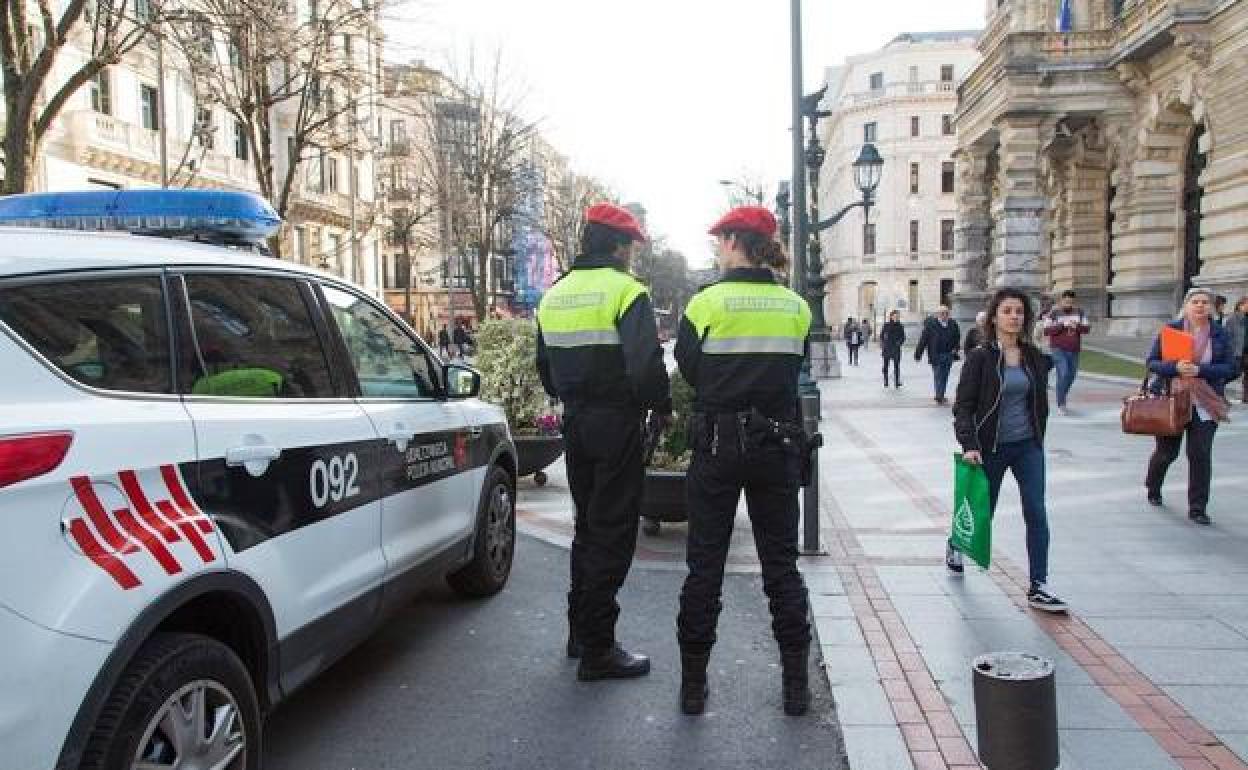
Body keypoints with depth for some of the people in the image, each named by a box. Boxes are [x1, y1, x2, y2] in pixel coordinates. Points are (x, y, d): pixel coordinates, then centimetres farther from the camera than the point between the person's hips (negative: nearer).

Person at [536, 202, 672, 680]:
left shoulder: (554, 295, 11)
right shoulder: (625, 290, -13)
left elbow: (545, 366, 17)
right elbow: (646, 363, -23)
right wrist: (662, 408, -8)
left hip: (575, 424, 8)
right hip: (617, 424, -7)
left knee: (588, 526, 20)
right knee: (612, 534, -1)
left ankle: (580, 631, 29)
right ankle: (597, 651, 4)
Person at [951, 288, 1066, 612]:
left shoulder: (1035, 357, 3)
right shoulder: (980, 357, -10)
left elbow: (1040, 401, 16)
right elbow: (963, 405, -11)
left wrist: (1038, 436, 13)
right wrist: (969, 445, -20)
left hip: (1028, 446, 3)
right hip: (991, 448, -3)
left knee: (1036, 513, -5)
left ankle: (1038, 587, 1)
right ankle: (955, 544, 44)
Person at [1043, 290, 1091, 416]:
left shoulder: (1079, 313, 7)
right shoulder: (1053, 314, -4)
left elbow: (1087, 329, 1)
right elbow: (1046, 331, -13)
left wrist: (1077, 326, -19)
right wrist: (1062, 325, -23)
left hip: (1074, 350, 5)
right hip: (1058, 350, -5)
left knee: (1071, 375, 12)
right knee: (1063, 374, -16)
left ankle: (1062, 397, 35)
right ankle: (1061, 404, -9)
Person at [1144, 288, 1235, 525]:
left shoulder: (1220, 334, 1)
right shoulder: (1170, 329, -2)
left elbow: (1229, 368, -3)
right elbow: (1152, 362, -3)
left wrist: (1200, 370, -19)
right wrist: (1175, 368, -22)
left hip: (1205, 404, 1)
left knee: (1201, 454, -5)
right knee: (1167, 451, 11)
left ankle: (1198, 508, 6)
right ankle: (1153, 488, 41)